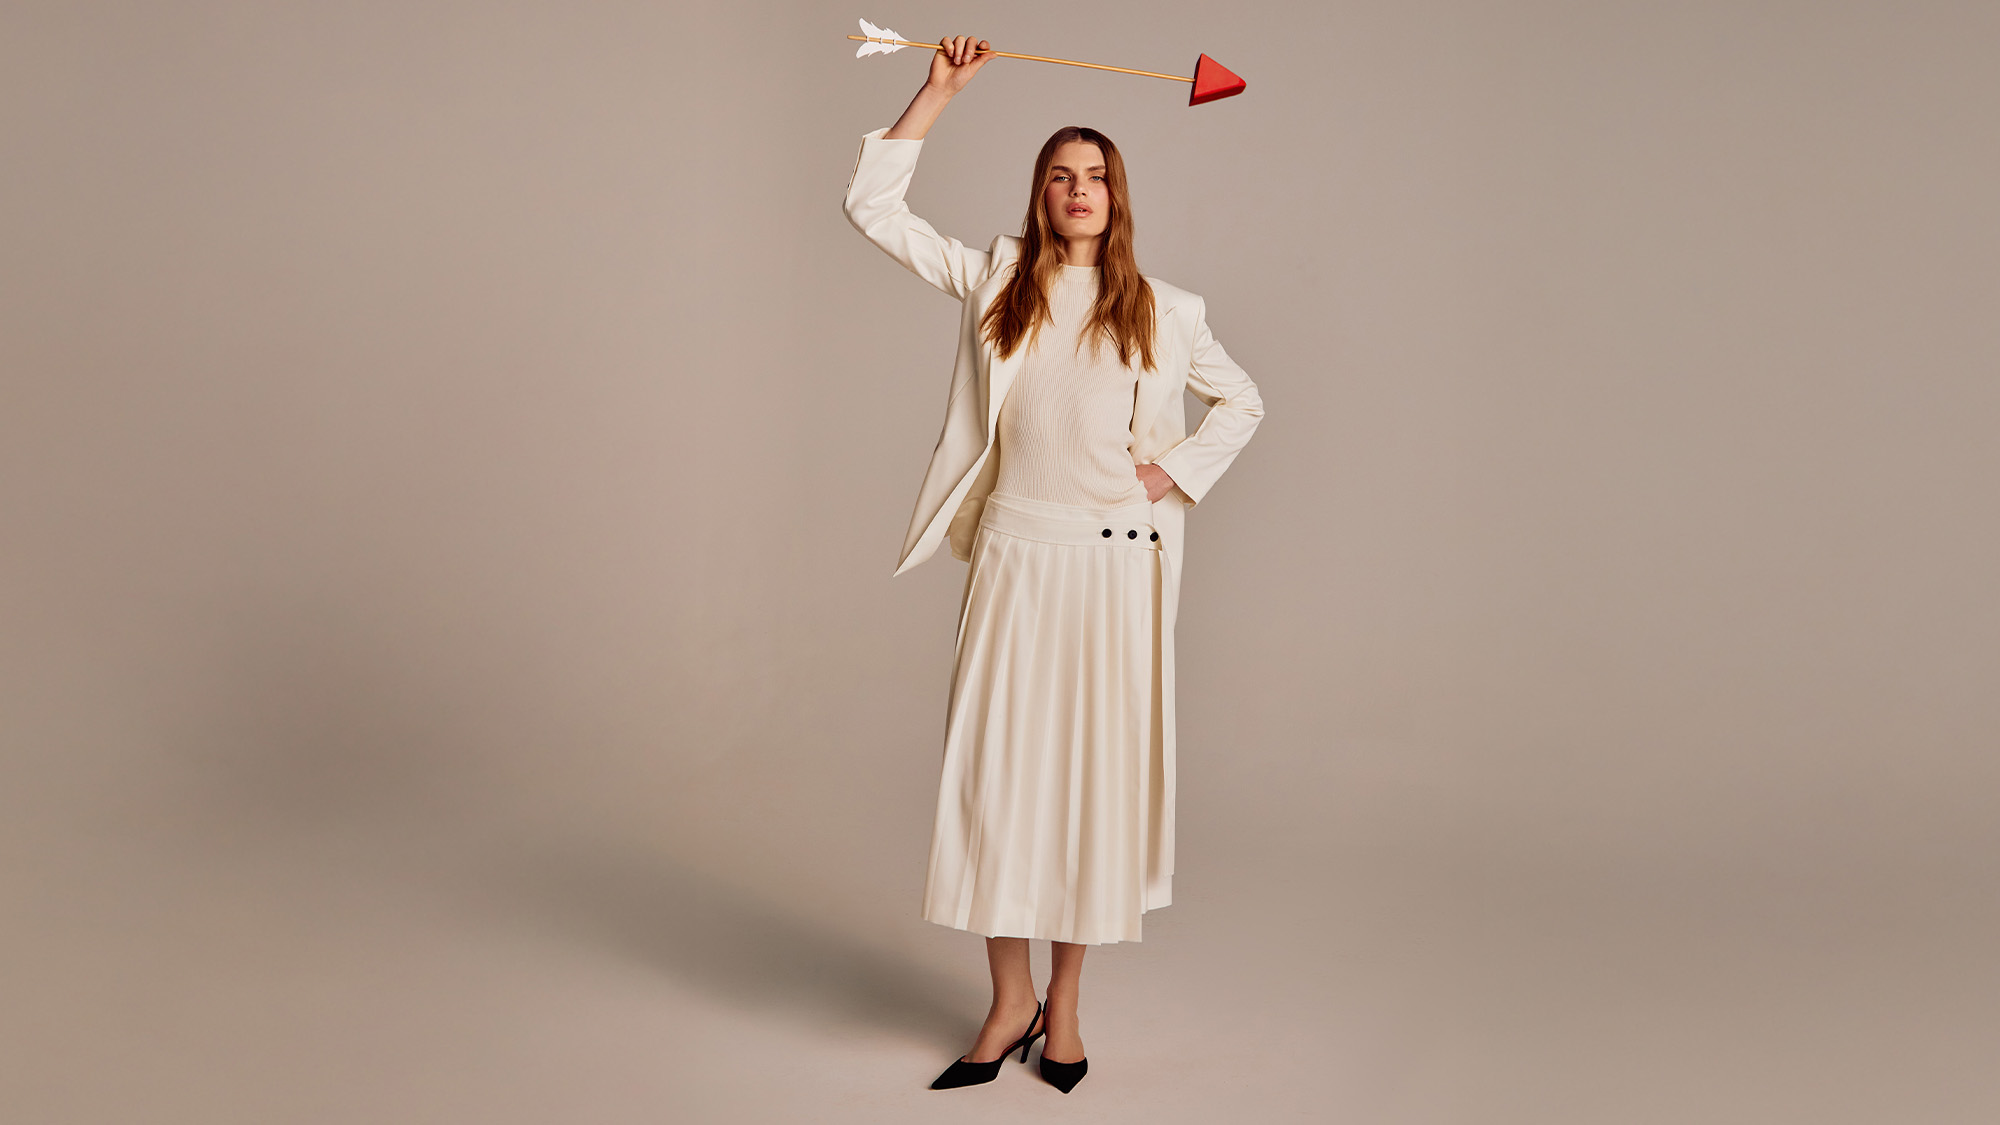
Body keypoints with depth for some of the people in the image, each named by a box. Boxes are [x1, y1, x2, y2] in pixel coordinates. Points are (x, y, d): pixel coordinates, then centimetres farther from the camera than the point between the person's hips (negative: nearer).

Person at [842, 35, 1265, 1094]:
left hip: (1116, 562, 0)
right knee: (996, 768, 0)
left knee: (1095, 770, 4)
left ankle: (1065, 1000, 19)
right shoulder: (994, 280, 7)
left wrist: (1176, 472, 2)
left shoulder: (1160, 309, 7)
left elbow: (1241, 401, 18)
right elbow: (872, 207, 5)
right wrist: (937, 93, 2)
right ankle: (1009, 1000, 14)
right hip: (1014, 555, 0)